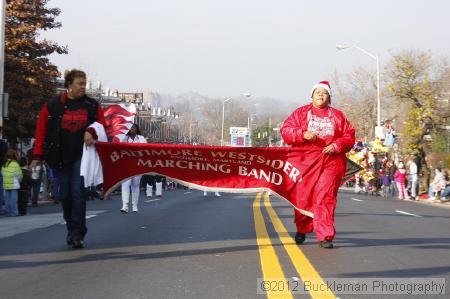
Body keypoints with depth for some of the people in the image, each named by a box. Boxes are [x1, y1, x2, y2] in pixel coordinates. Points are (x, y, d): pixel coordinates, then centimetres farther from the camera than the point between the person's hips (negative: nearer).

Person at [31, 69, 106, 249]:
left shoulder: (93, 106, 2)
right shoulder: (52, 106, 0)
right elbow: (41, 131, 2)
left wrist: (91, 132, -16)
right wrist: (38, 155, -1)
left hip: (82, 155, -1)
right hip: (60, 156, 1)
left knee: (78, 192, -11)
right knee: (65, 194, 7)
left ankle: (77, 234, -7)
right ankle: (71, 229, 24)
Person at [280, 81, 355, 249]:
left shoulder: (337, 116, 14)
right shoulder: (301, 113, 11)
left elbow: (349, 136, 11)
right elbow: (285, 130, 2)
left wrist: (337, 145, -7)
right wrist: (303, 134, -14)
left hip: (330, 163, 0)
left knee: (325, 198, -8)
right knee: (303, 198, 4)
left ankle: (324, 236, -7)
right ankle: (302, 230, 26)